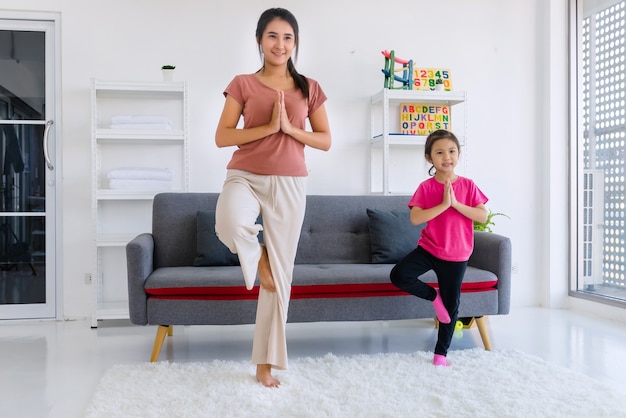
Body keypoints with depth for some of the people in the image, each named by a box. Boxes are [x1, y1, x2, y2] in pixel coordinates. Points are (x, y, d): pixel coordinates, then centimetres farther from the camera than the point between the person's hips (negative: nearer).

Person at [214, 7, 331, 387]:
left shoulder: (309, 88, 8)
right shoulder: (243, 84, 3)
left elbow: (326, 141, 6)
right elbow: (222, 137, -4)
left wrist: (289, 128, -10)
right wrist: (268, 127, -14)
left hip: (289, 184, 2)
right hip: (245, 176, -1)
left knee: (281, 272, 3)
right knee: (230, 223, -38)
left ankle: (266, 362, 17)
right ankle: (258, 257, 0)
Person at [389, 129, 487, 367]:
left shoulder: (468, 185, -2)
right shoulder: (426, 187, -6)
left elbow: (483, 216, -9)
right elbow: (415, 219, -17)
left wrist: (456, 203, -19)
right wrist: (443, 204, -23)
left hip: (456, 254, 1)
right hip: (429, 248, 0)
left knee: (451, 305, 8)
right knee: (399, 275, -22)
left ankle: (441, 353, 25)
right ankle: (433, 295, 6)